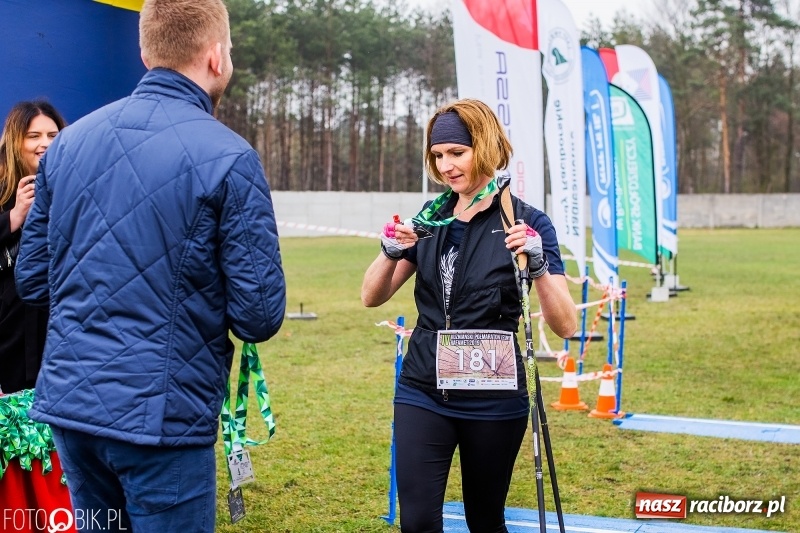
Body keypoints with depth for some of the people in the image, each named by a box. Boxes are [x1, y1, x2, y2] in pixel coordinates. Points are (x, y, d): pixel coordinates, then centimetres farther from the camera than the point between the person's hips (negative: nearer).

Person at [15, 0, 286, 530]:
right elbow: (260, 317, -12)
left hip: (68, 401, 6)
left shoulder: (69, 141, 5)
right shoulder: (227, 157, -12)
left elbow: (32, 279, 11)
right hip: (159, 414, -6)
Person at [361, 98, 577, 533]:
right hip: (422, 395, 3)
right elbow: (372, 298, 4)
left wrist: (538, 267, -30)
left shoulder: (526, 224, -7)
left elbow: (566, 326, -12)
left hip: (494, 402, -3)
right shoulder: (430, 218, 5)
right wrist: (390, 253, -16)